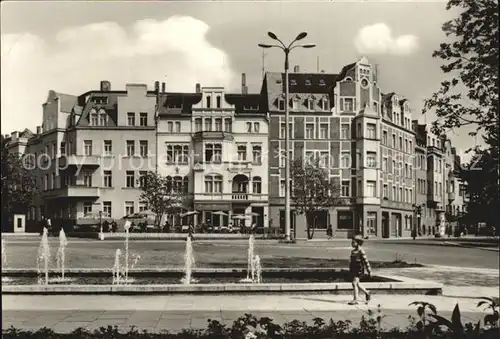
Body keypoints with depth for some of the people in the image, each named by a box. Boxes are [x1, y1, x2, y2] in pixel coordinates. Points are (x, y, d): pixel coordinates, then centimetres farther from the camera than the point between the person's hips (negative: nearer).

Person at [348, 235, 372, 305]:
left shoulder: (361, 251, -12)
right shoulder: (353, 251, 12)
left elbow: (366, 261, -12)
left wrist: (369, 271, -11)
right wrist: (350, 270, 21)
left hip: (359, 270, -8)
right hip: (353, 270, 8)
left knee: (354, 283, -14)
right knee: (357, 284, 13)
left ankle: (355, 300, -10)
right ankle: (367, 293, 34)